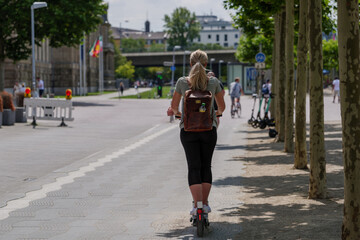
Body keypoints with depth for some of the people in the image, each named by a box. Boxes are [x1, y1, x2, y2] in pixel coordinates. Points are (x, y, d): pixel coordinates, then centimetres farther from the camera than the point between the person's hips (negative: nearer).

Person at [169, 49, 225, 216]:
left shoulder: (182, 82, -3)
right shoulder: (213, 82, 0)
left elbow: (174, 106, 10)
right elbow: (222, 106, 14)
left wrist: (176, 112, 33)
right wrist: (217, 113, 37)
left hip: (188, 129, -1)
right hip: (209, 129, 1)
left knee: (193, 167, 0)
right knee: (206, 166, 13)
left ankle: (197, 204, -11)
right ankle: (205, 203, 15)